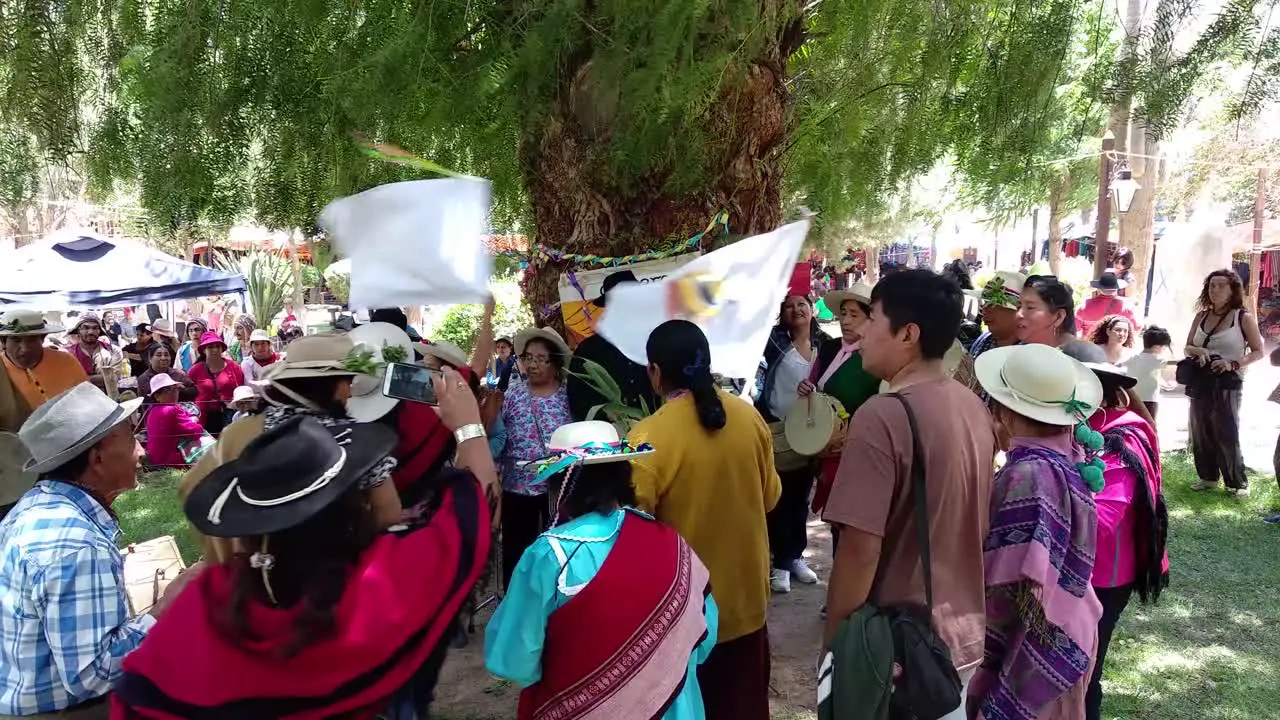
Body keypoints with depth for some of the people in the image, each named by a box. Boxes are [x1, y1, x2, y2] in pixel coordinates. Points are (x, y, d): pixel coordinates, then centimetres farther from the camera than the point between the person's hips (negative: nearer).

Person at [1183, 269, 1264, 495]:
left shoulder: (1244, 317, -4)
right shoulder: (1201, 317, 8)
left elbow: (1258, 352, -4)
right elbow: (1187, 348, 11)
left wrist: (1234, 363, -20)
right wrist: (1199, 351, -12)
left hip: (1228, 383, -5)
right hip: (1201, 381, 5)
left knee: (1227, 434, -5)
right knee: (1200, 432, 9)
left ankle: (1237, 482, 6)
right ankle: (1208, 476, 22)